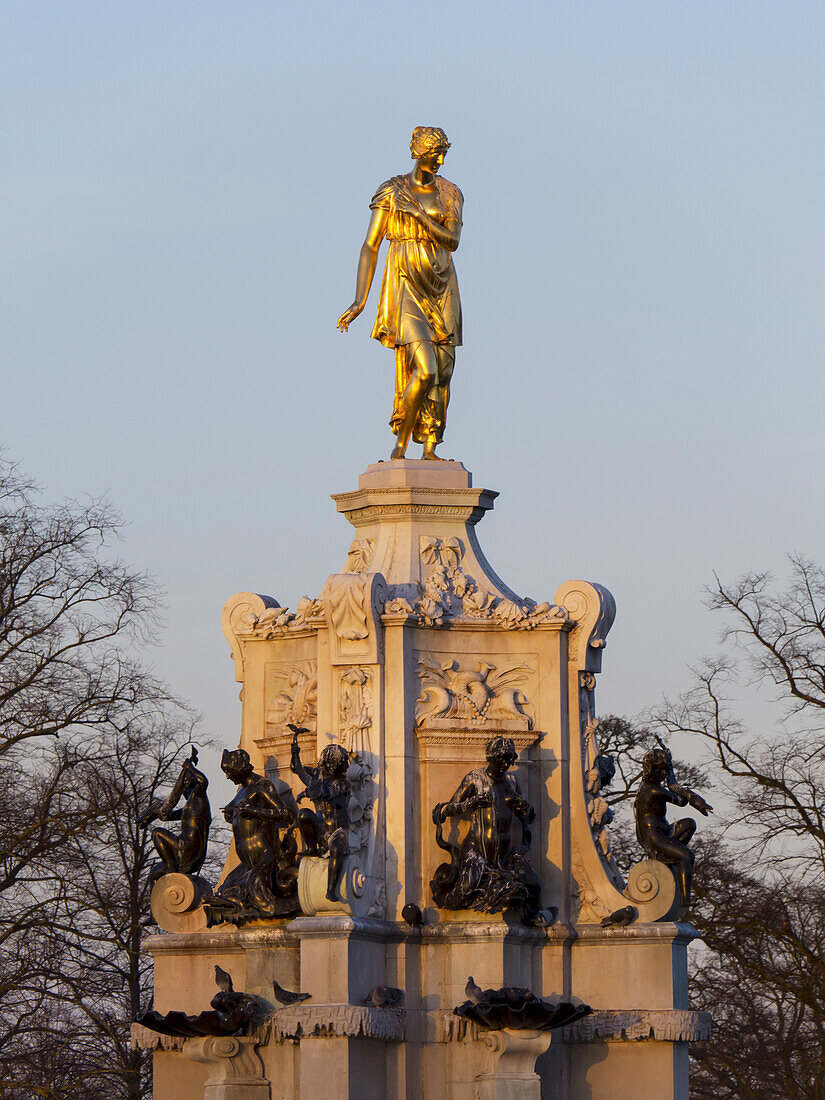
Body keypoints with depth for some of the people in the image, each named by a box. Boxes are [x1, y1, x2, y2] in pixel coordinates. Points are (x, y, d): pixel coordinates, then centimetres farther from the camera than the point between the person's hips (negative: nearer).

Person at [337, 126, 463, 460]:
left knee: (442, 371, -1)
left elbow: (453, 241, -3)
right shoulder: (391, 192, -2)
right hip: (405, 287, -5)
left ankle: (430, 448, 4)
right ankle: (401, 443, -6)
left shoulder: (449, 194, 9)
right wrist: (360, 300, -9)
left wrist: (420, 215, -16)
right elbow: (370, 247, -3)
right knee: (425, 370, -19)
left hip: (441, 288, 5)